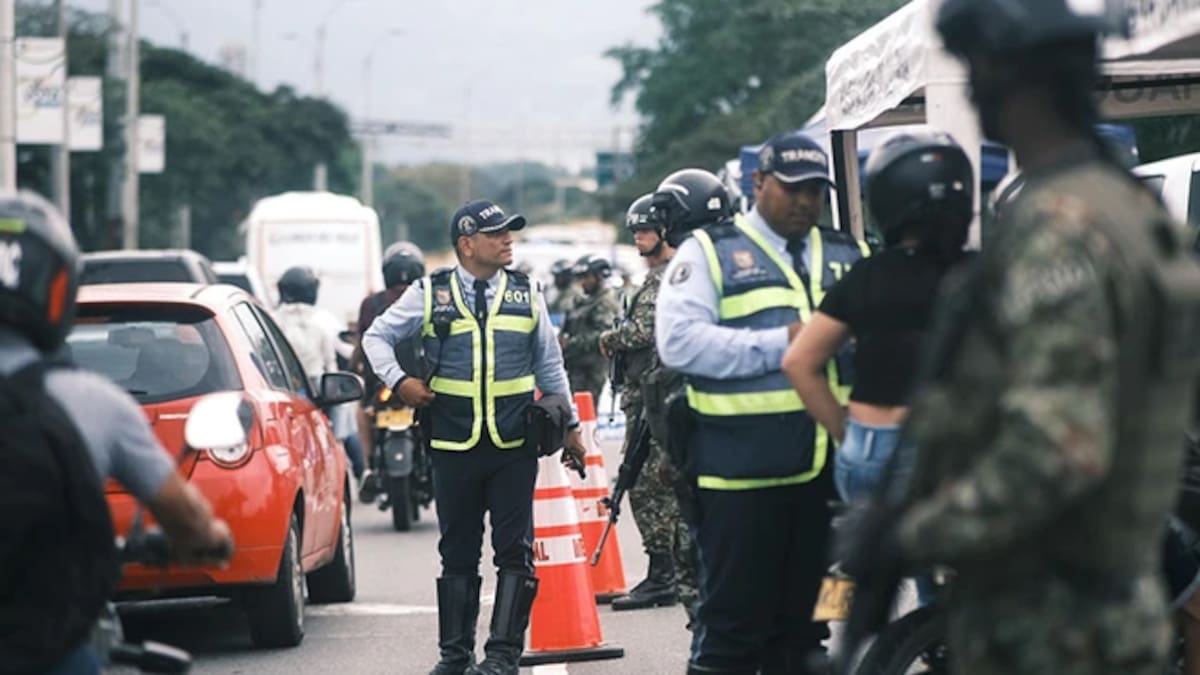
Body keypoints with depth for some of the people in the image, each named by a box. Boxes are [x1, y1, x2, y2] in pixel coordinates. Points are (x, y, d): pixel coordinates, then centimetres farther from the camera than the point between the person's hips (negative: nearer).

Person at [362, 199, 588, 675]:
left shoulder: (526, 294, 8)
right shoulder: (430, 294, 2)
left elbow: (550, 365, 15)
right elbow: (377, 336, 11)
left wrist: (569, 426, 15)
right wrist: (398, 382, -4)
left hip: (514, 447, 1)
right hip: (454, 448, -1)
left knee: (515, 551, -3)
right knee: (457, 553, 7)